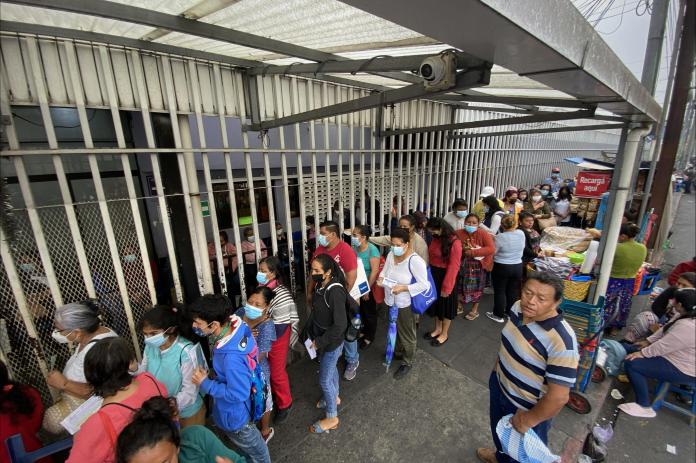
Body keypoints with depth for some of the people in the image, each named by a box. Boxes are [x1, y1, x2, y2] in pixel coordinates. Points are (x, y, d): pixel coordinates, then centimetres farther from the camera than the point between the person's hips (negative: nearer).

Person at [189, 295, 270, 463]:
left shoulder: (231, 357, -43)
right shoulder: (233, 325, -19)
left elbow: (238, 394, -31)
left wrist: (206, 384, -23)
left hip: (234, 415, -8)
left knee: (253, 449, 24)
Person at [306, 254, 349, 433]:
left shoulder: (335, 291, -32)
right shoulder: (319, 285, -8)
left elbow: (340, 325, -29)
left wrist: (319, 342, -21)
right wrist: (310, 330, 4)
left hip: (332, 342, -8)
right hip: (320, 338, 8)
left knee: (324, 379, 9)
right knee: (330, 369, 28)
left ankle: (332, 418, 32)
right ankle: (335, 398, 54)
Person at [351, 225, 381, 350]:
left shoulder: (372, 250, -23)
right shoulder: (354, 247, -6)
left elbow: (374, 271, -22)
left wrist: (367, 290, -18)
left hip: (369, 287, -5)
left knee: (370, 312, 14)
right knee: (361, 311, 21)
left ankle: (370, 337, 34)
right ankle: (364, 331, 44)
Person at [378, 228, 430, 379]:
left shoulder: (415, 260, -24)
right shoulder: (391, 254, -4)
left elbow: (423, 284, -22)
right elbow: (384, 271, 7)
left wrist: (403, 288, -29)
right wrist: (381, 278, -16)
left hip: (406, 304, -6)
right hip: (391, 301, 7)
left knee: (407, 334, 13)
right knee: (396, 329, 27)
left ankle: (407, 362, 34)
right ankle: (399, 351, 52)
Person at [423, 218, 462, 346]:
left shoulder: (454, 242, -21)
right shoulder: (436, 239, 1)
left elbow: (453, 267, -20)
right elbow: (431, 257, 3)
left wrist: (446, 286, -17)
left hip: (445, 276, -7)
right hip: (433, 275, 7)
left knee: (446, 304, 11)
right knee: (435, 303, 19)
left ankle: (444, 334, 30)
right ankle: (437, 329, 39)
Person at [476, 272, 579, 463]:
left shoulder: (561, 342, -36)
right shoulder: (518, 307, -14)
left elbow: (558, 397, -30)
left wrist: (528, 420, -17)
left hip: (526, 408, -7)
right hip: (500, 386, 7)